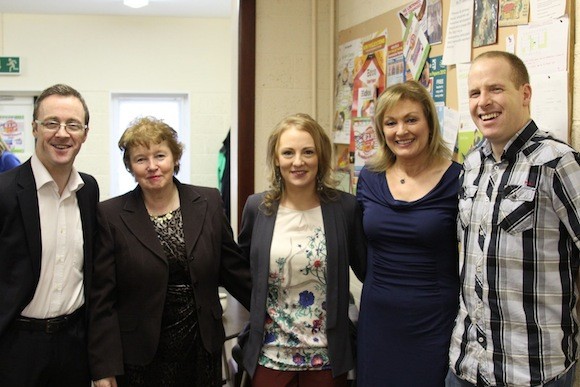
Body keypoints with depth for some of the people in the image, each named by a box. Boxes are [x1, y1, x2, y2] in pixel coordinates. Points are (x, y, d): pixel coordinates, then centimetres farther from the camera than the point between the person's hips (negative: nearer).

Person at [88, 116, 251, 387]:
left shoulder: (209, 203, 1)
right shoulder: (110, 215, -6)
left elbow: (234, 270, 8)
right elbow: (101, 298, -6)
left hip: (202, 347, 2)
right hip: (140, 356, -2)